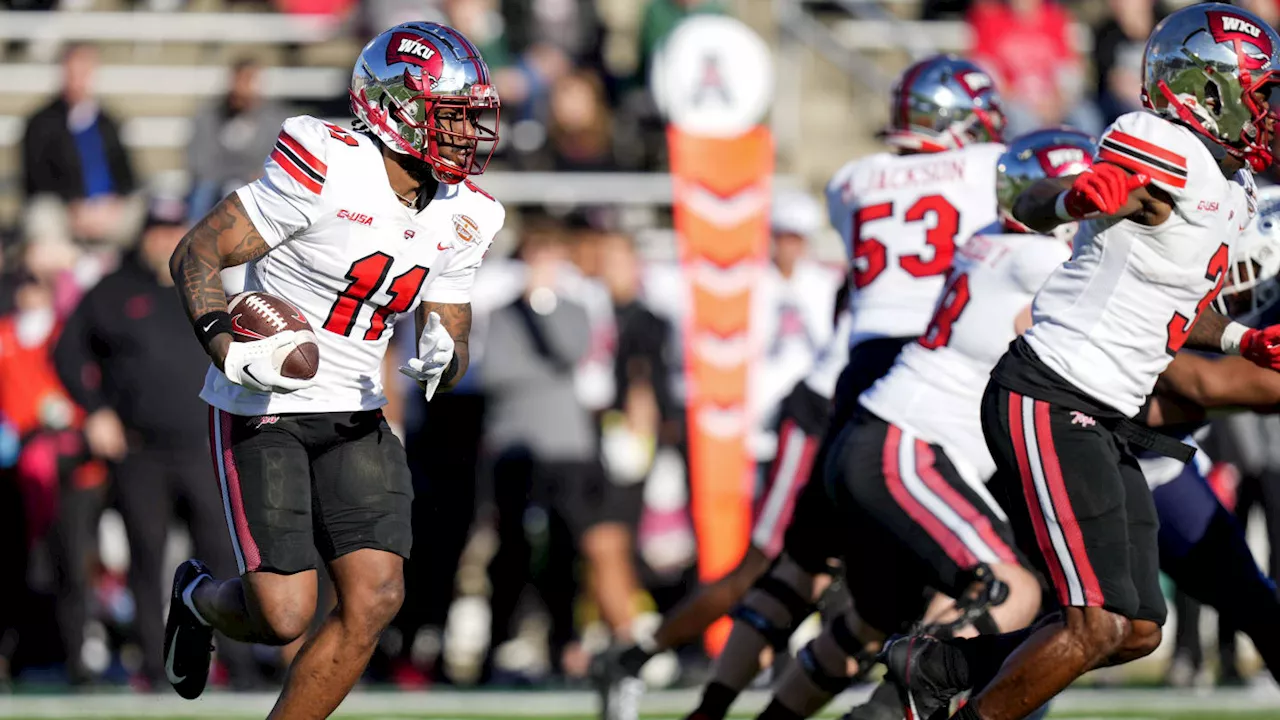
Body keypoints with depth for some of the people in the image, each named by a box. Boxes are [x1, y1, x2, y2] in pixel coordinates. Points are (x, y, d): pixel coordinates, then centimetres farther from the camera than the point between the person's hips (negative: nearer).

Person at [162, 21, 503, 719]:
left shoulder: (462, 219, 3)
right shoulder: (328, 170, -18)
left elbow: (451, 337, 11)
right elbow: (195, 254, -14)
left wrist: (439, 360, -14)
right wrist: (232, 352, -29)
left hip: (355, 418, 6)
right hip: (262, 414, -6)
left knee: (375, 597, -9)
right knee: (283, 616, -12)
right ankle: (198, 597, 26)